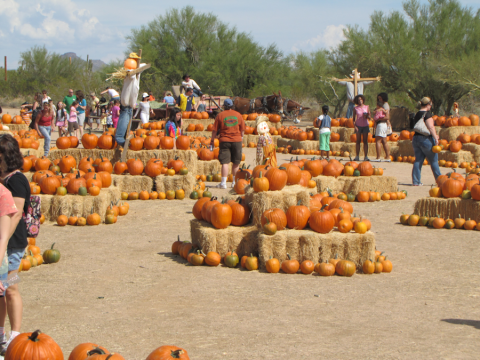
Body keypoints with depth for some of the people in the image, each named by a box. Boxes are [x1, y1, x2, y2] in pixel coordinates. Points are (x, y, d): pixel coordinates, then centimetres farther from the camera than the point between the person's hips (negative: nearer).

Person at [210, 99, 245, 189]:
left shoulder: (220, 115, -1)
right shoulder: (238, 115, 6)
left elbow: (214, 130, 0)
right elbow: (242, 129, 11)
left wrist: (212, 140, 10)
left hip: (224, 141, -2)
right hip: (237, 141, 2)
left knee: (225, 162, -3)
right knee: (236, 163, 13)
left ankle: (223, 183, -9)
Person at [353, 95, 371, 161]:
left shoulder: (366, 107, 4)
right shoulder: (356, 108, 2)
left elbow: (369, 117, 7)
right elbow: (354, 118, 4)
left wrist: (367, 116, -16)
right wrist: (355, 126, -8)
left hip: (365, 126, 1)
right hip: (358, 126, 0)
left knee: (365, 141, -2)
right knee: (358, 141, -1)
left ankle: (366, 157, -2)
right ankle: (357, 156, 1)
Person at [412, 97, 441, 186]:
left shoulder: (417, 115, 14)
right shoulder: (427, 114, -10)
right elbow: (430, 127, -20)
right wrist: (435, 137, -18)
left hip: (416, 138, 7)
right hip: (426, 139, -7)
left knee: (418, 160, 6)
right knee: (434, 161, 4)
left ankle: (416, 181, 0)